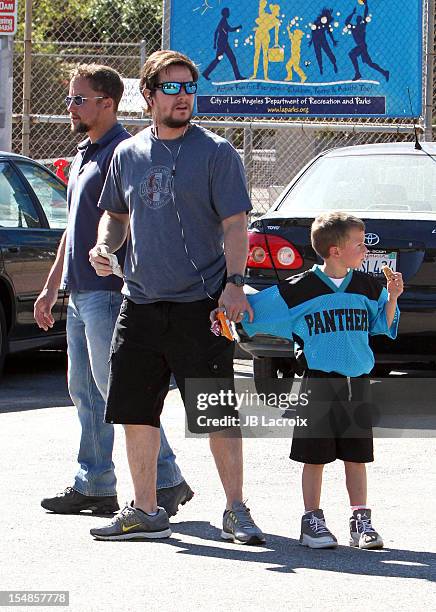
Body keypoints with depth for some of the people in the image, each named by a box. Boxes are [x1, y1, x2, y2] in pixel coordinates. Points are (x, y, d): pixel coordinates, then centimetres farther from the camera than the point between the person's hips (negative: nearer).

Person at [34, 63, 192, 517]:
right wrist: (51, 287, 26)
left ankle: (166, 483, -3)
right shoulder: (84, 154, 19)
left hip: (108, 294, -10)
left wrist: (127, 284, -27)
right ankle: (93, 486, 16)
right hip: (81, 293, 10)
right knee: (85, 392, 11)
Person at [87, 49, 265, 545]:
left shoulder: (215, 152, -2)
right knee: (135, 411, 8)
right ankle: (145, 512, 18)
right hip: (140, 302, 5)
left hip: (199, 303, -5)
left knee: (217, 413, -5)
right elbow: (115, 214, 25)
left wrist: (234, 283, -18)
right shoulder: (128, 154, 11)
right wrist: (103, 246, 4)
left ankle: (236, 512, 2)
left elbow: (235, 224, -6)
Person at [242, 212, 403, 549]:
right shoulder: (299, 290, -5)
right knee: (315, 456, 2)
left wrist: (391, 299, -1)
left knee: (356, 456, 6)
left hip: (358, 382, 3)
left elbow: (384, 326, 14)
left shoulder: (368, 287, 7)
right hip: (318, 382, -3)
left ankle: (361, 521, 12)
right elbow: (252, 310, 0)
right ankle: (313, 521, 10)